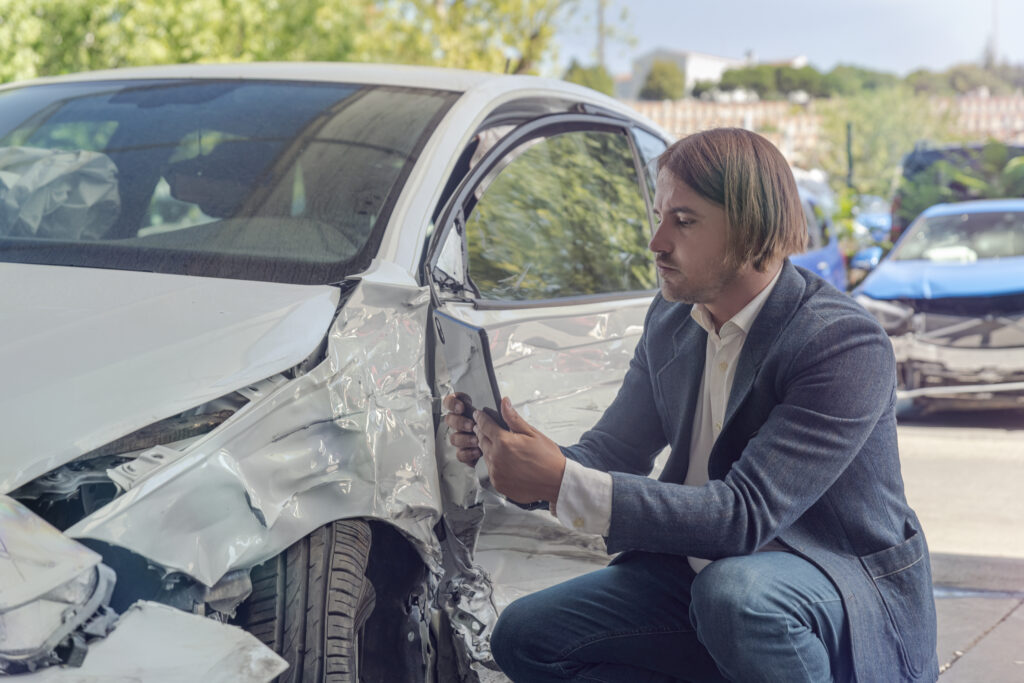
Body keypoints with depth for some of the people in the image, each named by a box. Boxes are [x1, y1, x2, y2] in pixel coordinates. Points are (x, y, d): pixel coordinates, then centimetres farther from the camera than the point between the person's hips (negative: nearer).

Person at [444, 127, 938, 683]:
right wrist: (501, 447, -16)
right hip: (700, 571, 7)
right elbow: (613, 451, 6)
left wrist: (563, 485, -34)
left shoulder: (846, 345, -23)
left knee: (734, 590, -39)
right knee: (524, 638, -5)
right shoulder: (670, 319, 3)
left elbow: (745, 515, -30)